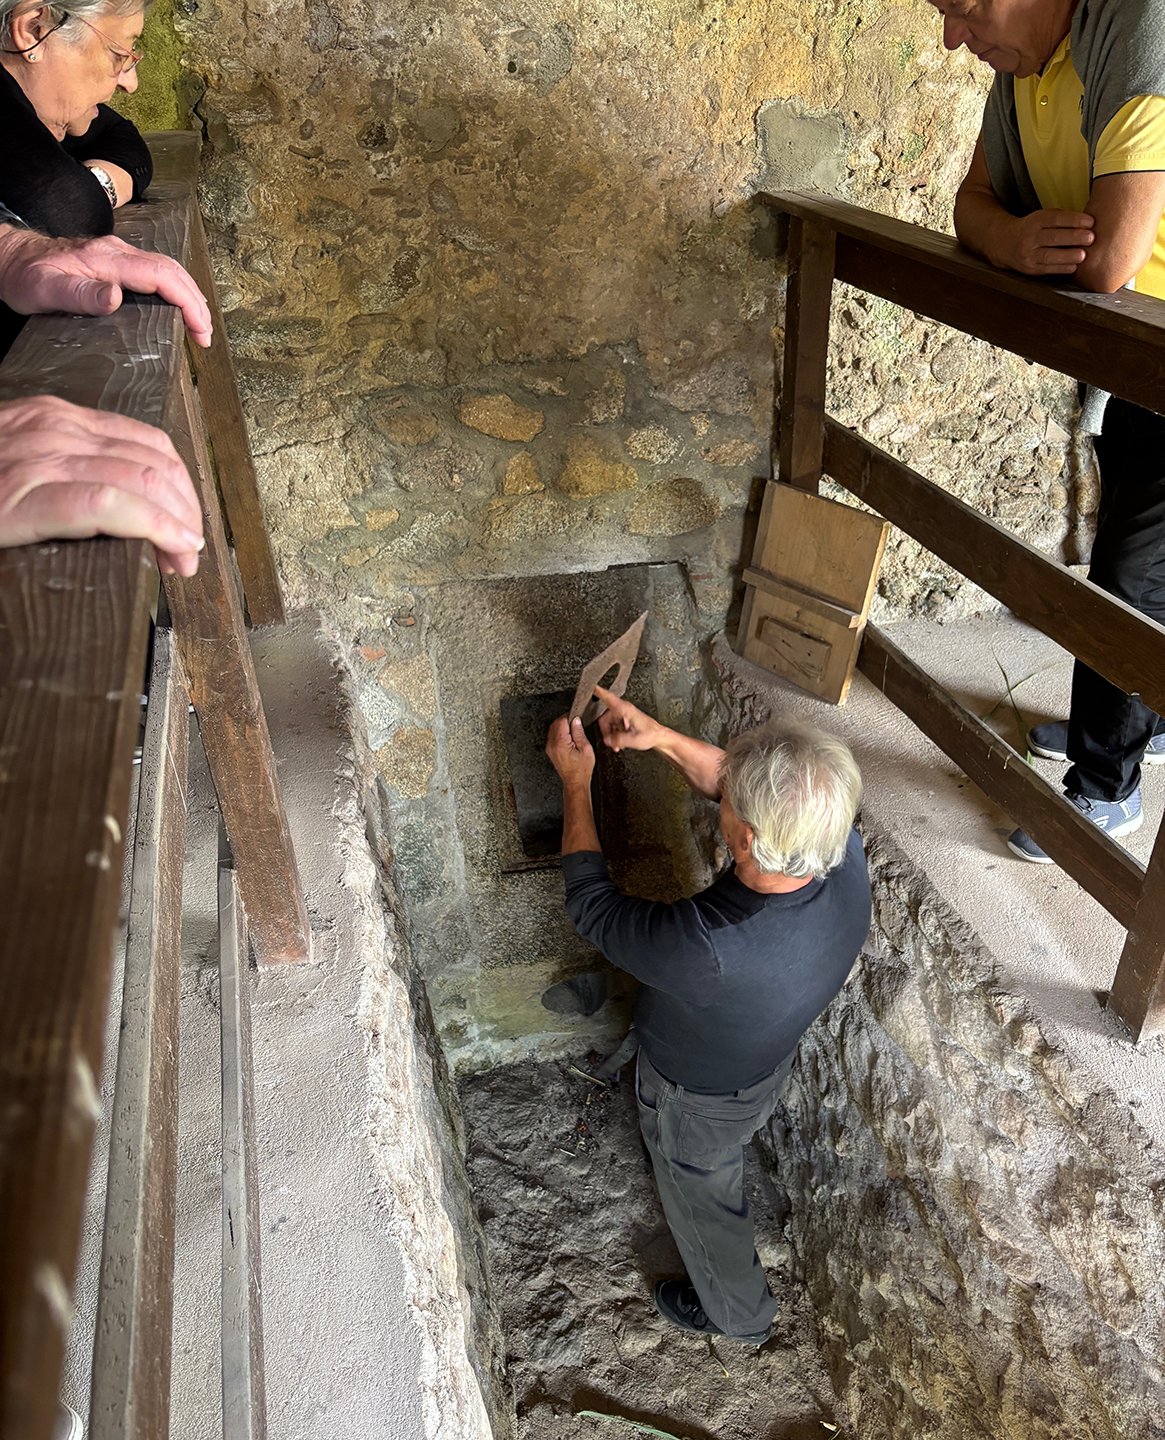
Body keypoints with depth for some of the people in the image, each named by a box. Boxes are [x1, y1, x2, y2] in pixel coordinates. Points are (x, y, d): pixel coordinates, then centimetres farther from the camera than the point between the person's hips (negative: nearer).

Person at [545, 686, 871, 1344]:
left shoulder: (708, 949, -50)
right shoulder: (846, 853, -33)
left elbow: (592, 905, -30)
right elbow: (734, 783, -12)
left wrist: (576, 782, -20)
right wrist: (663, 738, -19)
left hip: (699, 1098, -6)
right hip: (771, 1055, 6)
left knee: (704, 1202, 27)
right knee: (733, 1139, 39)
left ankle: (739, 1314, 57)